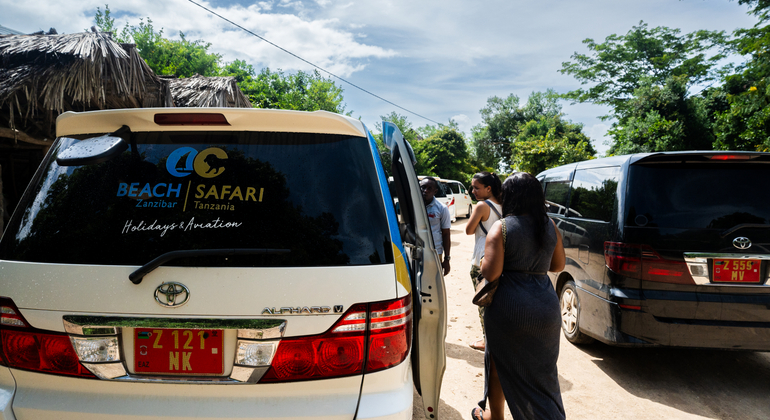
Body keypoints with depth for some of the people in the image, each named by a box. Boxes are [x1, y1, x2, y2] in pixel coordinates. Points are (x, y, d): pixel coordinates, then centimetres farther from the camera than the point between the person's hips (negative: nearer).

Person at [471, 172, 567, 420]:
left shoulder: (502, 228, -14)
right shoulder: (550, 226, 1)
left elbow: (490, 273, -18)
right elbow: (559, 265, 12)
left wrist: (483, 262, 1)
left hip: (509, 308, -3)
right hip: (546, 305, 4)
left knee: (500, 363, 18)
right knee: (542, 371, 15)